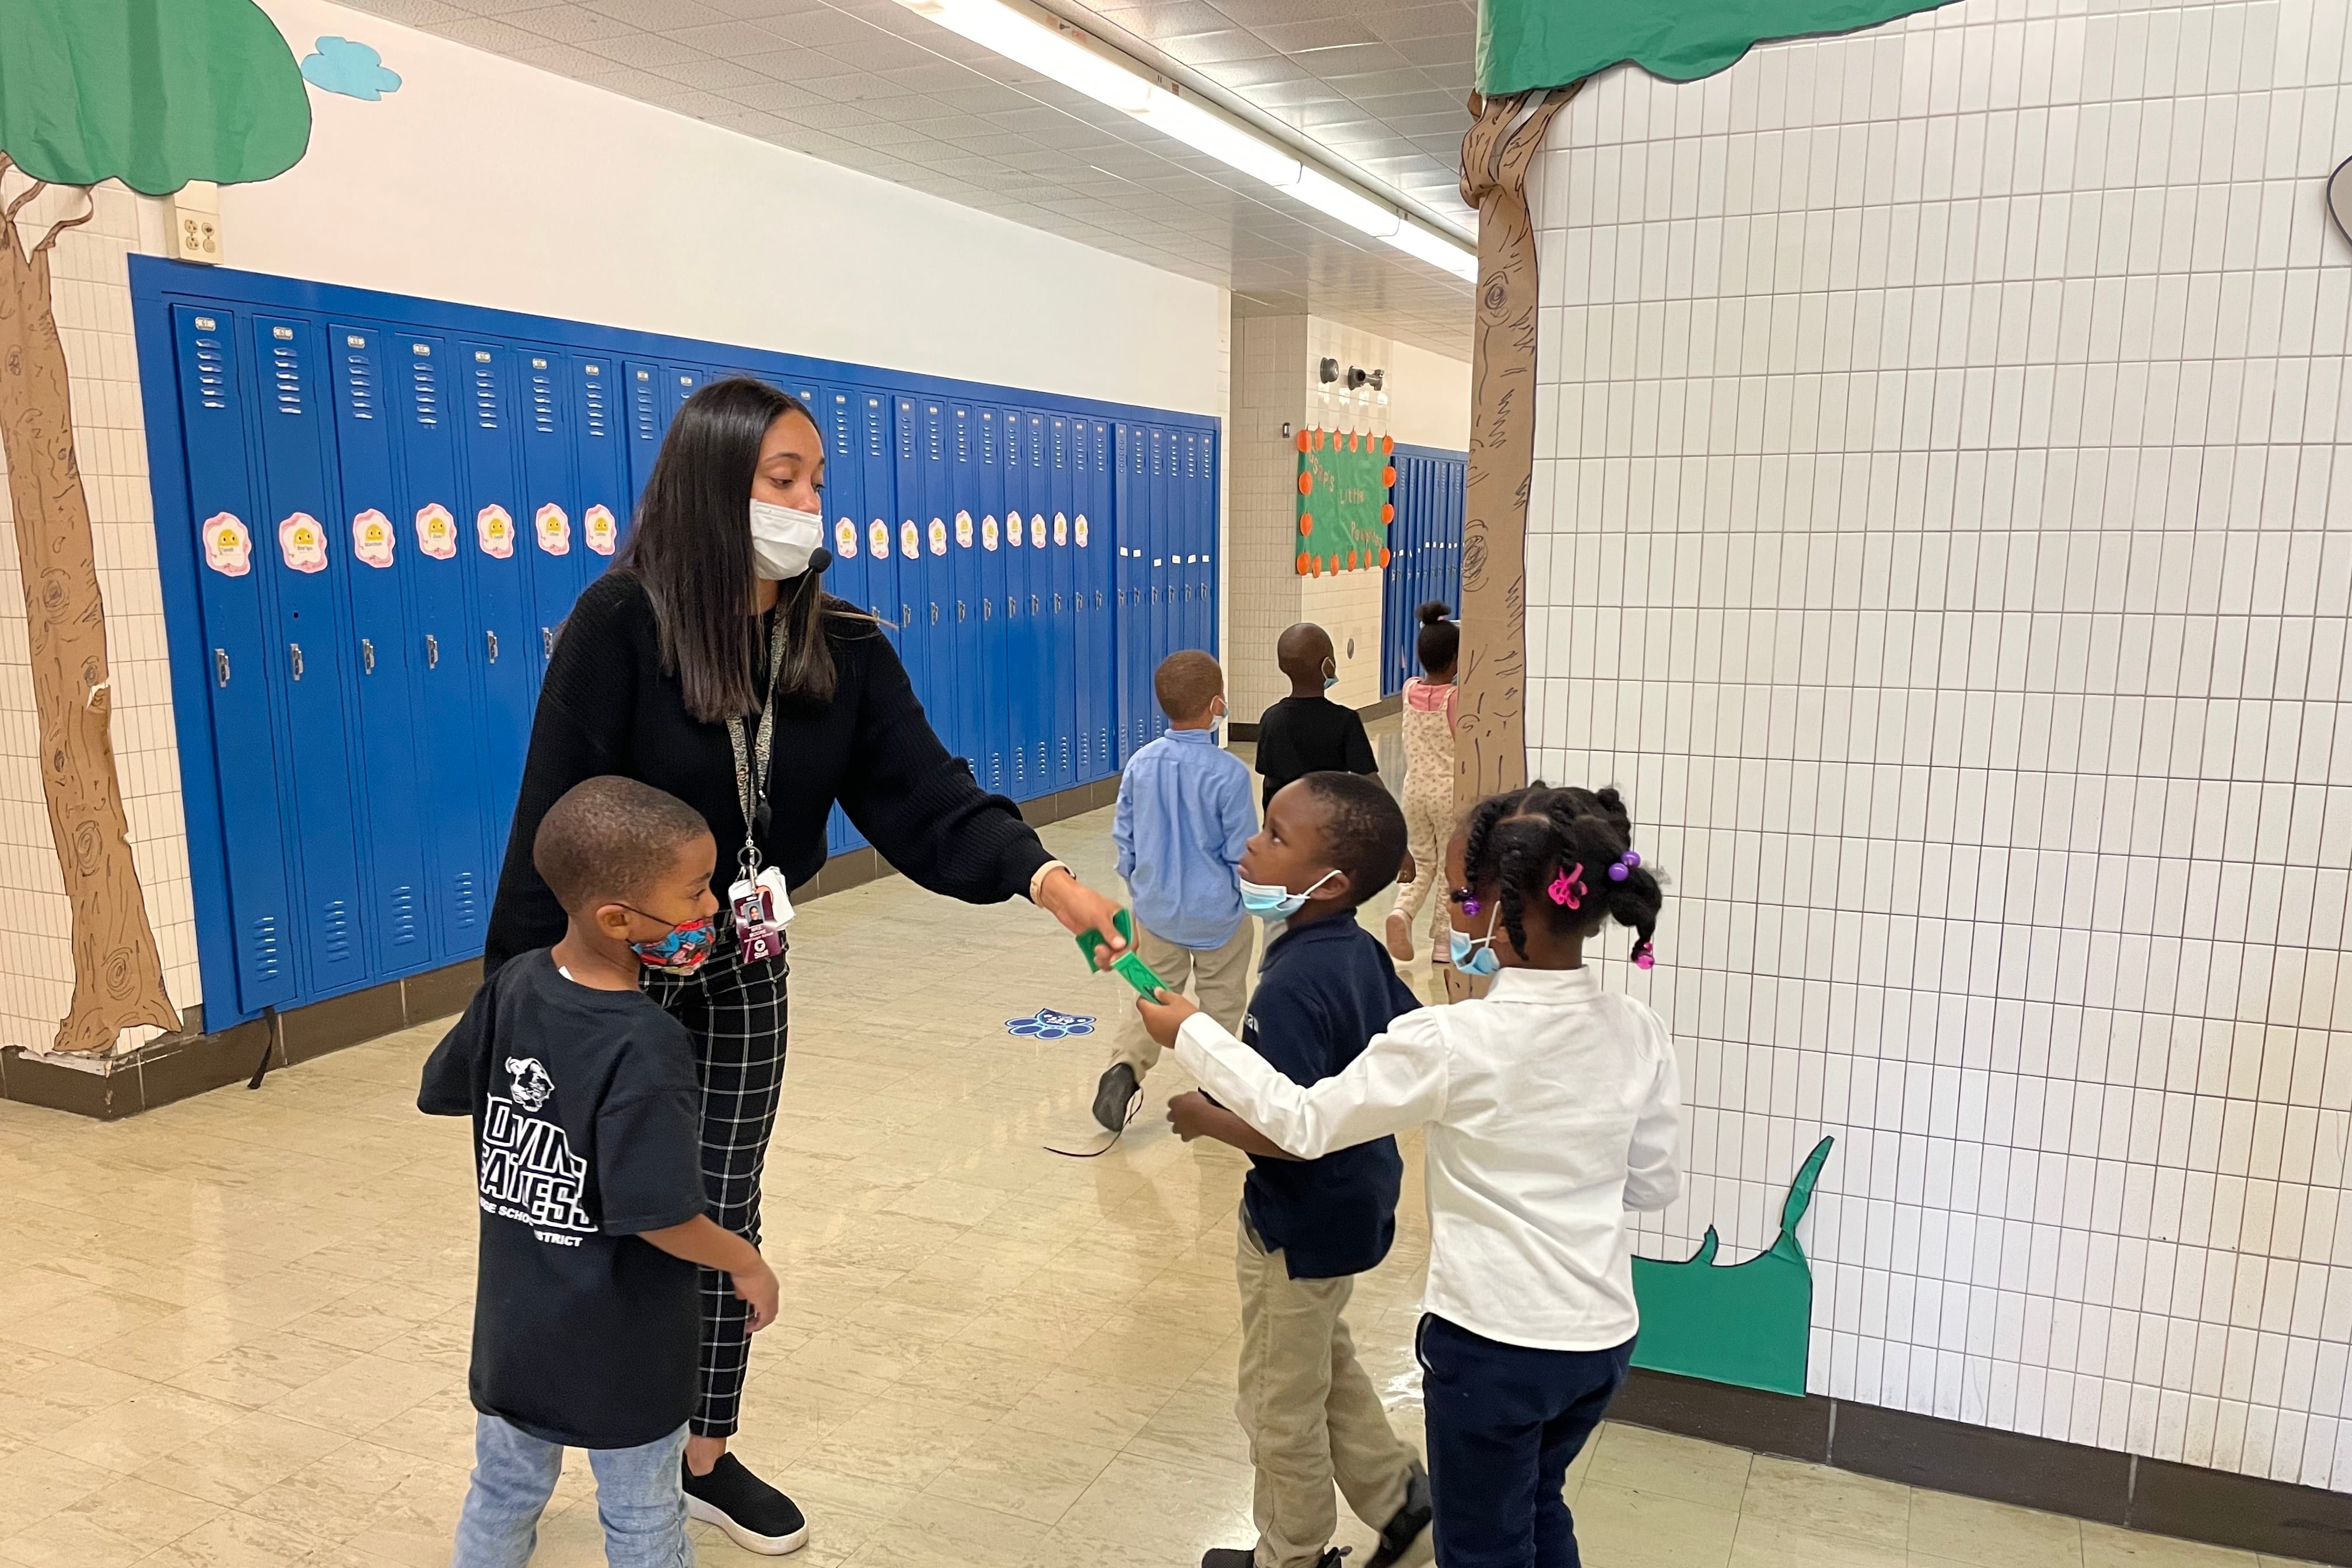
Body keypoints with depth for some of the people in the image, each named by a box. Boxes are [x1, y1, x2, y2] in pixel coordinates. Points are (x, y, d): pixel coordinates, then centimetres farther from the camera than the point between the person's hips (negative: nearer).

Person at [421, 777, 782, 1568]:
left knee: (503, 1493, 25)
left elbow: (442, 1091, 6)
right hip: (622, 1341, -6)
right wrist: (745, 1263, -12)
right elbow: (657, 1215, -29)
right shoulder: (645, 1048, -30)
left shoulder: (512, 984, -10)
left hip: (514, 1319, 6)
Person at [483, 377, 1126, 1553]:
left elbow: (928, 799, -16)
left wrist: (1047, 879, -33)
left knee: (725, 1217, 16)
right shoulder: (619, 626, -22)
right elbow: (554, 821, -21)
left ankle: (706, 1456, 38)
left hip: (742, 968, 4)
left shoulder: (842, 649, -9)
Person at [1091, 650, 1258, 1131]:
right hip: (1217, 913, -3)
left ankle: (1124, 1066, -4)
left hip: (1156, 910, 3)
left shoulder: (1140, 764, -7)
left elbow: (1124, 838, 2)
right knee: (1220, 1003, 16)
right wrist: (1251, 900, 6)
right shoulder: (1228, 773, -20)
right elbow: (1242, 853, -13)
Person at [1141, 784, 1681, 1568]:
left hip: (1493, 1343, -5)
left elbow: (1303, 1125, -15)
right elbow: (1653, 1186, 4)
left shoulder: (1452, 1043, -24)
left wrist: (1191, 1031, -5)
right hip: (1605, 1336, 6)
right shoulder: (1640, 1033, -7)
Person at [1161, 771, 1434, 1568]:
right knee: (1326, 1360, 31)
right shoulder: (1359, 950, -5)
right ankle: (1396, 1494, 43)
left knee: (1281, 1405, 16)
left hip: (1303, 1221, -9)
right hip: (1348, 1201, 9)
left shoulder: (1292, 988, -31)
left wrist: (1206, 1117, -20)